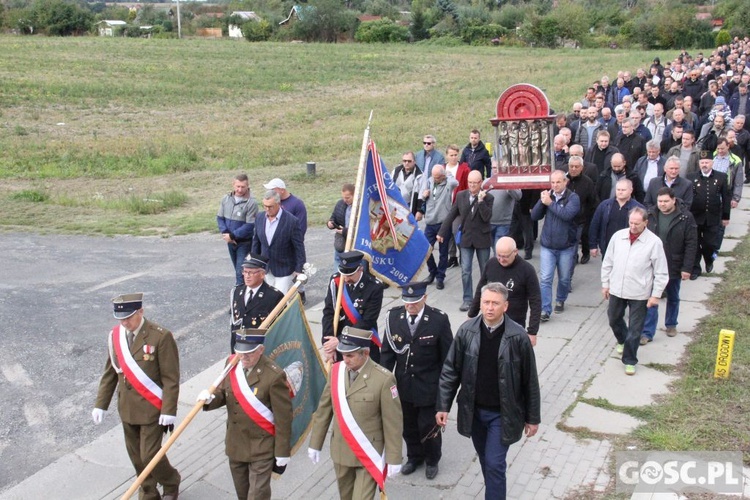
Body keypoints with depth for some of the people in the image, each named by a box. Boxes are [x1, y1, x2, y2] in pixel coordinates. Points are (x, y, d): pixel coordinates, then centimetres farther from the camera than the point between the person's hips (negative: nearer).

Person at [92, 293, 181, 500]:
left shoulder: (160, 337, -17)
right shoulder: (115, 335, 0)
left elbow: (171, 378, -15)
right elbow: (110, 373, 9)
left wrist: (169, 411, -18)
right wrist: (100, 404, 7)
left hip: (151, 409, -5)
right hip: (127, 409, 5)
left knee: (150, 455, -2)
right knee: (136, 457, 14)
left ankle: (171, 483, 26)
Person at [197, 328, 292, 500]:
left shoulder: (274, 376, -23)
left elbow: (283, 418, -16)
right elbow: (222, 393, 7)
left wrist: (283, 452, -11)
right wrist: (210, 399, -18)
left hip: (261, 448, -6)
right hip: (235, 445, 6)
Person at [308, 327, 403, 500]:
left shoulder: (384, 379, -20)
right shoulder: (336, 370, -5)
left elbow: (393, 423, -13)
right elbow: (323, 410, 5)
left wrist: (394, 459, -9)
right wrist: (315, 444, 9)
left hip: (369, 454, -5)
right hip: (340, 451, 5)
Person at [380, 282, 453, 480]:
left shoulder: (439, 319, -17)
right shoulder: (394, 316, -9)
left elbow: (447, 356, -9)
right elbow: (387, 351, 0)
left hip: (429, 386, -3)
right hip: (403, 384, 3)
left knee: (428, 426, 9)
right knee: (408, 426, 18)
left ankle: (432, 460, 38)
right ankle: (414, 457, 45)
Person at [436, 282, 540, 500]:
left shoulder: (518, 337, -15)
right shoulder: (467, 331, -8)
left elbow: (529, 380, -7)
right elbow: (450, 371, -2)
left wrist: (532, 418, -2)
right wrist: (443, 406, -5)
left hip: (503, 414, -3)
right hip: (473, 411, 3)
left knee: (494, 464, -3)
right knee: (486, 462, 18)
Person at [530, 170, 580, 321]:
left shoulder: (573, 198, -8)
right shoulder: (548, 195, 4)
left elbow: (567, 214, -26)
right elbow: (534, 216, 1)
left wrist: (550, 203, -20)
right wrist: (542, 201, -14)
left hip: (566, 247, -2)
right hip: (547, 246, 2)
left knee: (564, 278, 14)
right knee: (545, 279, -7)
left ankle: (560, 300, 37)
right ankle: (545, 310, -6)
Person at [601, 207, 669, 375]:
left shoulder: (654, 242, -13)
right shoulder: (618, 236, -3)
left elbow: (661, 273, -8)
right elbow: (607, 262, 8)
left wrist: (656, 295, -9)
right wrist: (605, 284, 8)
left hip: (639, 294, -4)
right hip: (616, 290, 4)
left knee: (635, 329, 4)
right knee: (614, 320, 22)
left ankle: (629, 361, 18)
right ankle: (622, 340, 52)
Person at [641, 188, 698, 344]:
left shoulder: (685, 217, -12)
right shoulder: (650, 215, -5)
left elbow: (691, 244, -11)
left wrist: (687, 268, -14)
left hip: (674, 266, -1)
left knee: (673, 298, 19)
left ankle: (671, 324, 38)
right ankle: (647, 332, 5)